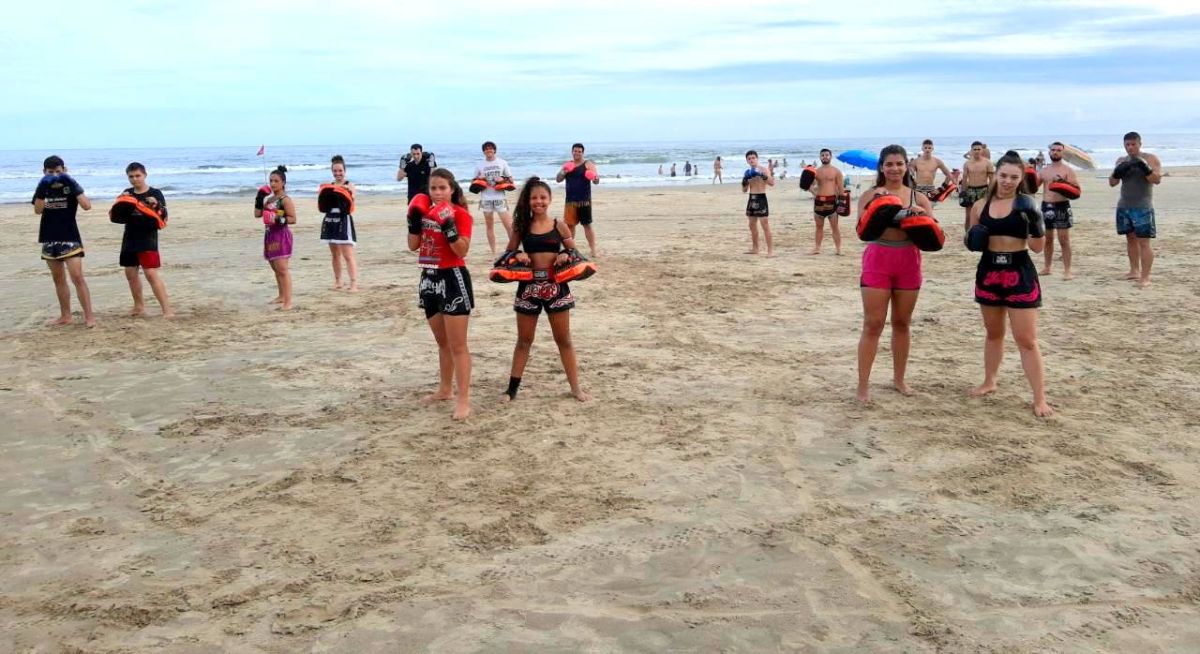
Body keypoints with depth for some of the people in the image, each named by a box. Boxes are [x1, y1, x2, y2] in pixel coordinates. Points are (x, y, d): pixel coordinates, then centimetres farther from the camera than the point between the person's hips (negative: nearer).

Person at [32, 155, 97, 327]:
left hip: (70, 238, -5)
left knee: (77, 277, -12)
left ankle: (89, 316, -11)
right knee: (58, 279, 11)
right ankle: (66, 316, 18)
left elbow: (87, 206, -19)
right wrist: (43, 190, -20)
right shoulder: (43, 187, 6)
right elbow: (37, 210, -7)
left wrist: (73, 186, -26)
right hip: (49, 239, 5)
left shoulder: (71, 185, -5)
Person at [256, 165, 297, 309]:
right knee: (275, 268, 17)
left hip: (282, 235, -9)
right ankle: (281, 296, 30)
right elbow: (257, 214, 13)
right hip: (270, 235, 9)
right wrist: (259, 199, 5)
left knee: (282, 268, -14)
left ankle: (288, 301, -15)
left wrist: (278, 219, -29)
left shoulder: (285, 200, -12)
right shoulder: (269, 199, 13)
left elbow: (293, 219, -17)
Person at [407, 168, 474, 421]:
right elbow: (413, 246, 6)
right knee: (442, 341, 19)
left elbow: (462, 250, -19)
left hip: (453, 278, -7)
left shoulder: (460, 214, -10)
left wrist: (448, 225, -28)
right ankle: (445, 389, 33)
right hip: (430, 278, 7)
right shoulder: (425, 210, 10)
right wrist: (414, 218, -5)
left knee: (457, 345, -7)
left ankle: (463, 400, -4)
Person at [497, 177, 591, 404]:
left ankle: (575, 387, 16)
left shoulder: (559, 226, 1)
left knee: (563, 340, 8)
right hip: (529, 287, 0)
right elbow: (508, 253, 7)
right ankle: (513, 387, 19)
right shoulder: (522, 226, 2)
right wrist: (517, 255, -14)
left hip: (556, 287, 0)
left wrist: (566, 255, -14)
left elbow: (575, 253, 8)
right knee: (524, 340, 10)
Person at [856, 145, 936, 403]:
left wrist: (923, 216, -18)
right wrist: (876, 204, -20)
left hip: (908, 262, 3)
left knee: (902, 323, 13)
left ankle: (899, 378, 27)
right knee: (873, 324, -4)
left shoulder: (918, 197, 5)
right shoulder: (871, 195, -1)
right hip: (877, 261, -3)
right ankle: (863, 384, 1)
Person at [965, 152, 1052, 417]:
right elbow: (971, 238, 15)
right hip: (988, 272, 4)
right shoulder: (980, 206, 2)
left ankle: (1040, 399, 2)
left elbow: (1038, 247, -7)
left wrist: (1035, 224, -25)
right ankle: (989, 382, 37)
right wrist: (973, 239, -8)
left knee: (1026, 339, -4)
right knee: (994, 333, 19)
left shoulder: (1025, 205, -7)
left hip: (1020, 273, -4)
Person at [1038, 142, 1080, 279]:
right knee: (1047, 239, 12)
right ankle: (1047, 267, 23)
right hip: (1046, 206, 5)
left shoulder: (1068, 170, -2)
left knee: (1064, 240, -6)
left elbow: (1076, 189, -9)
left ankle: (1067, 270, -3)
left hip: (1061, 206, -5)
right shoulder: (1043, 170, 13)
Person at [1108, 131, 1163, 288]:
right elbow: (1112, 183, 8)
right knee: (1130, 239, 11)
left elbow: (1157, 180, -12)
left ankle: (1145, 277, -11)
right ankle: (1134, 271, 20)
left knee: (1144, 242, -9)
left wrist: (1145, 168, -26)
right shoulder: (1121, 161, 11)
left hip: (1143, 208, -5)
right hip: (1123, 207, 5)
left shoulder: (1151, 159, -3)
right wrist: (1117, 172, -11)